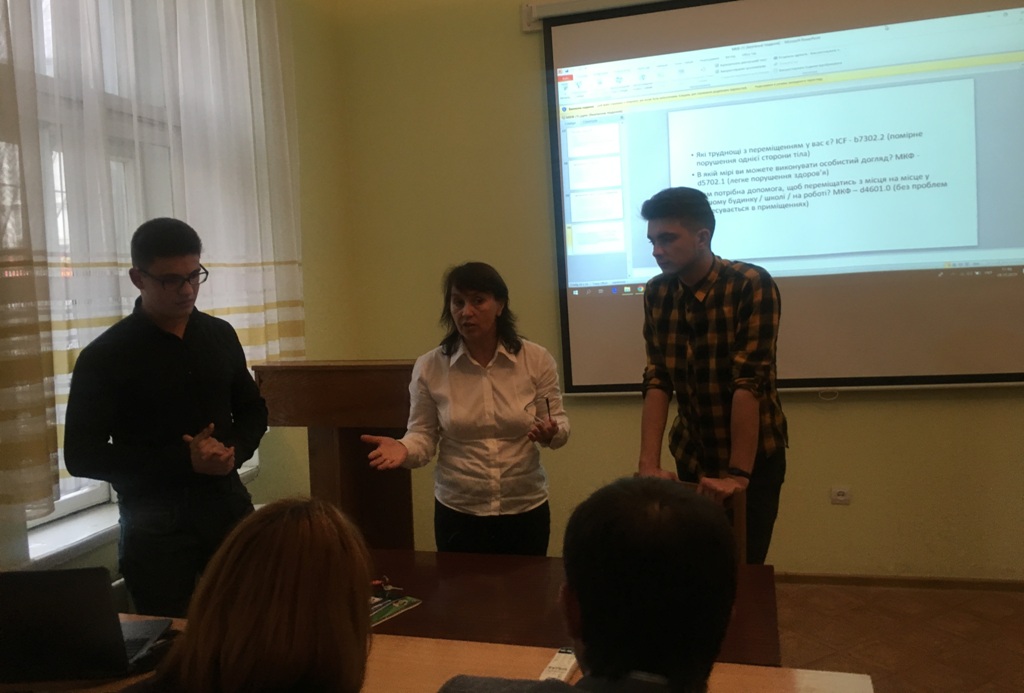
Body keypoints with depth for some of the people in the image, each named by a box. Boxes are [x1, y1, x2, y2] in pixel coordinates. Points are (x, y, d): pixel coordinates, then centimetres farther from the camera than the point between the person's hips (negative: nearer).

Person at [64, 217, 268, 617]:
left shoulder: (220, 335, 6)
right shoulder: (105, 357, -7)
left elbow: (252, 411, 16)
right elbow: (82, 456, -9)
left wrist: (234, 450, -6)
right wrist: (185, 460, -17)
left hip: (229, 506, 3)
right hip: (155, 524, -3)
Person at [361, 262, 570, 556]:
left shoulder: (536, 359, -6)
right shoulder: (429, 367, -7)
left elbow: (557, 421, 1)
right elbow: (424, 435, -1)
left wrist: (551, 433, -21)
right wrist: (404, 448, -22)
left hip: (526, 511, 1)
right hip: (458, 513, 0)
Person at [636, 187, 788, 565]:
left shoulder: (751, 285, -20)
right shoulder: (656, 293, -4)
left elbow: (749, 382, -25)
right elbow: (657, 381, -7)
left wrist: (737, 474, -27)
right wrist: (649, 464, -15)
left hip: (752, 456, -4)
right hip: (692, 454, 4)